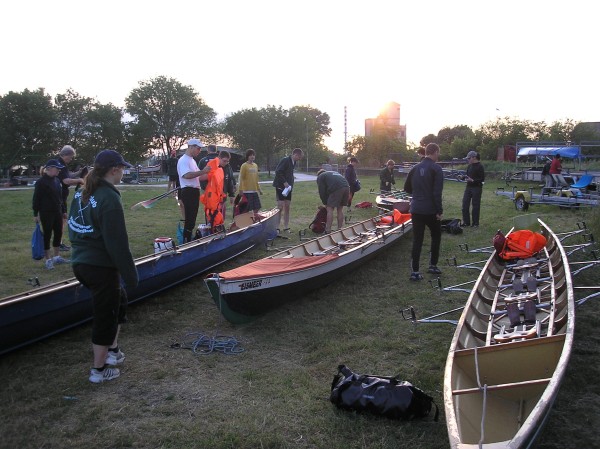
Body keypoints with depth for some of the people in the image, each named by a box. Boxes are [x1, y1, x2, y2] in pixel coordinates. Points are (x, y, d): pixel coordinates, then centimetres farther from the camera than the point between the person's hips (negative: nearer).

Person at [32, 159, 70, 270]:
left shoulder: (57, 180, 9)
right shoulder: (41, 182, -13)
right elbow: (36, 199, -12)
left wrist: (63, 210, 16)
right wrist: (35, 214, -13)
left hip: (57, 212, 7)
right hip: (46, 213, -7)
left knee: (58, 234, 12)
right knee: (47, 235, 1)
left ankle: (56, 257, 23)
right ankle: (48, 260, 9)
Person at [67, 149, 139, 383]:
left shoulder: (82, 193, 7)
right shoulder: (109, 199, -20)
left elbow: (73, 228, 15)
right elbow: (118, 243, -22)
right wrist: (130, 274, -15)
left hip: (80, 263, 9)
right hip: (102, 267, -9)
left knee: (118, 300, 26)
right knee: (105, 315, 7)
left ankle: (112, 350, 35)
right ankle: (99, 370, 21)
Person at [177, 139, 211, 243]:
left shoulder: (192, 160, 20)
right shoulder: (183, 160, -10)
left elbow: (197, 177, 20)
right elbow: (187, 175, -26)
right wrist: (203, 171, -27)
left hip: (195, 191, 10)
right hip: (188, 191, -10)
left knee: (192, 218, 14)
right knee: (189, 219, -8)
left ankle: (189, 241, 22)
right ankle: (186, 242, -3)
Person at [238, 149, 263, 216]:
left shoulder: (255, 165, 12)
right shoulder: (244, 166, -8)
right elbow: (241, 178, -9)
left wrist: (259, 189, 19)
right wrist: (241, 190, -14)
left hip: (254, 190, 7)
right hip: (247, 191, -6)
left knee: (257, 207, 8)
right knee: (247, 208, -3)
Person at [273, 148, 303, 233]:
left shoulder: (293, 162, 11)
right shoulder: (285, 160, -15)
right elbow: (278, 172, -21)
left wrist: (291, 184, 7)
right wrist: (284, 182, -21)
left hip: (288, 187, 8)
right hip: (281, 187, -8)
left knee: (287, 207, 7)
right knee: (280, 207, -6)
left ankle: (286, 227, 12)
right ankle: (277, 227, 2)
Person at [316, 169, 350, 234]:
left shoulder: (320, 177, 20)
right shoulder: (334, 173, 40)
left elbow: (322, 192, 12)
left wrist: (325, 203, 21)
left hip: (337, 189, -6)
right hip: (347, 187, 7)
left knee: (330, 209, 0)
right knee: (340, 209, 17)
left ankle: (328, 231, -3)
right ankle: (340, 229, 20)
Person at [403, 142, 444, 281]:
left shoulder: (415, 168, 8)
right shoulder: (436, 169, -10)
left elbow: (407, 188, 14)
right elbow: (437, 192, -17)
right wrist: (439, 211, -12)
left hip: (416, 210, 5)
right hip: (431, 211, -4)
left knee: (417, 240, 6)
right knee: (436, 236, 18)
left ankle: (415, 271, 3)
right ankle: (433, 265, 24)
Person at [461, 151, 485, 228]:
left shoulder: (480, 166, -11)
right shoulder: (469, 166, 10)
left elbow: (482, 179, -14)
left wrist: (472, 180, -23)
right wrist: (465, 177, -1)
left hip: (476, 188, -7)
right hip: (468, 187, 7)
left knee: (475, 205, 1)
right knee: (465, 204, 4)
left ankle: (475, 223, 11)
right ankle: (466, 222, 14)